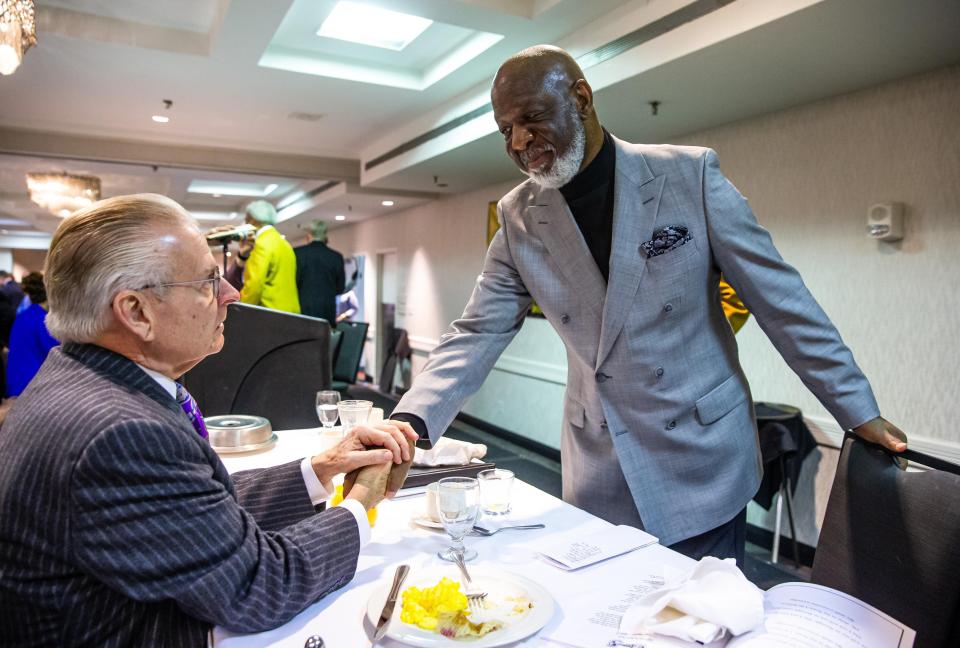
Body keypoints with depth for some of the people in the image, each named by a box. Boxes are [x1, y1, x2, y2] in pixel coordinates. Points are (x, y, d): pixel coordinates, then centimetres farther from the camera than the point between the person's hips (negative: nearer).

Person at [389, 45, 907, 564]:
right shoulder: (518, 218, -3)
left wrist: (859, 410, -1)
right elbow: (476, 334, -6)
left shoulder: (690, 176, -10)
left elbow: (780, 299, -5)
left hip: (703, 462, -2)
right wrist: (410, 424, -20)